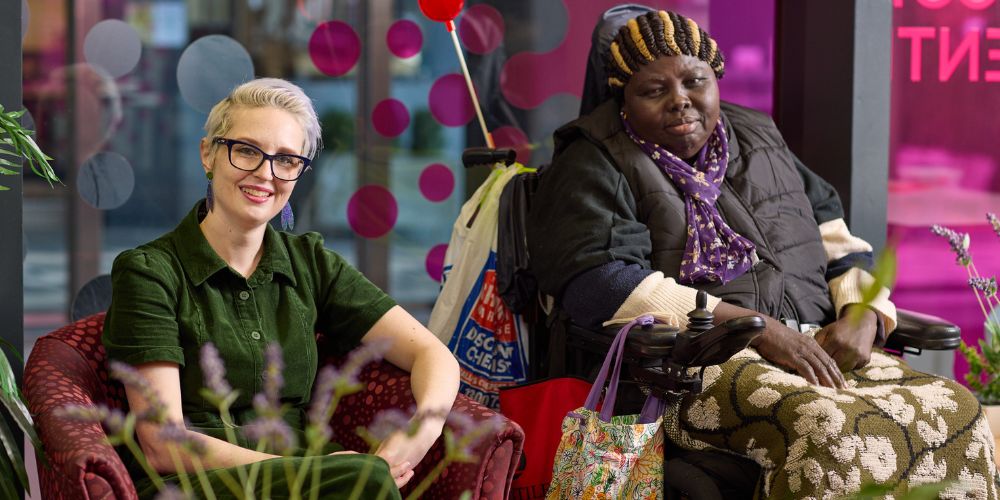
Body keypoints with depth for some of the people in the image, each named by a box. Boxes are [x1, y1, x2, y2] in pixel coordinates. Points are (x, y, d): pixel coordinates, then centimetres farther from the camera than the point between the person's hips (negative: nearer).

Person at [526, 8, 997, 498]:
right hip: (687, 365, -6)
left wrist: (863, 315, -1)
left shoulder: (760, 141, 22)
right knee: (829, 429, -35)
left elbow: (840, 245, 24)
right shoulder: (594, 165, 3)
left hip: (815, 346, 6)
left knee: (955, 412, -20)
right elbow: (597, 282, -13)